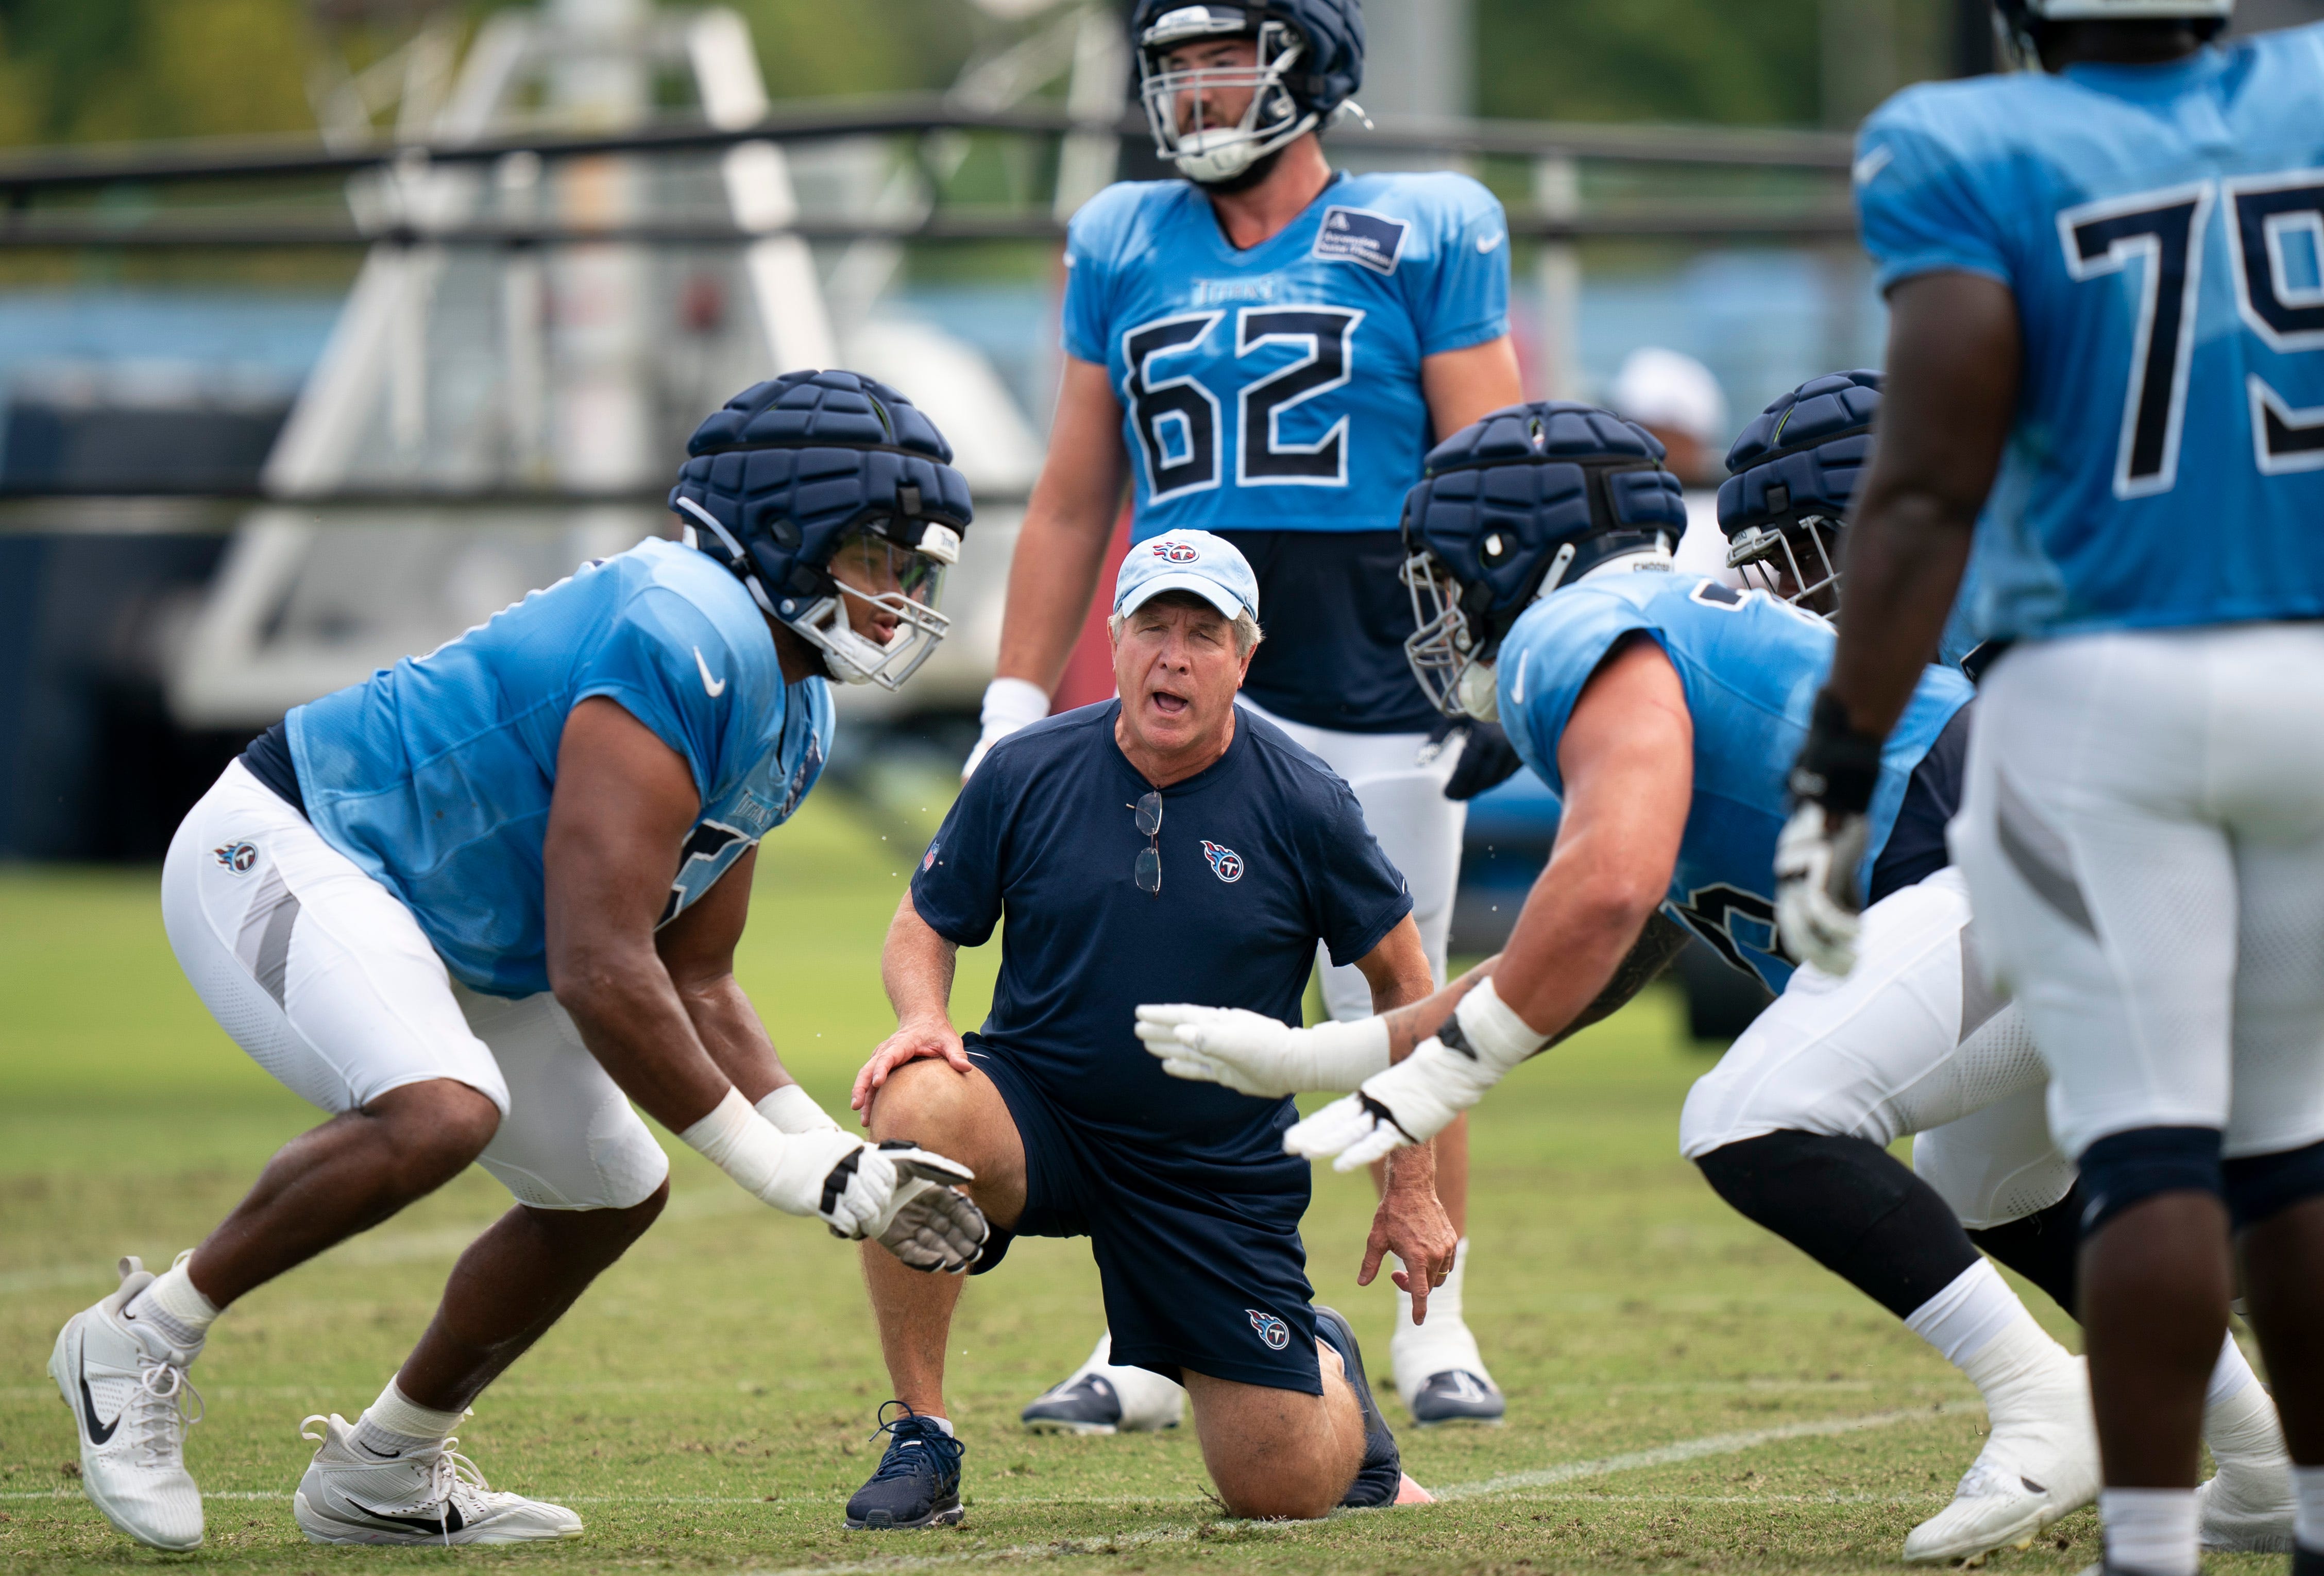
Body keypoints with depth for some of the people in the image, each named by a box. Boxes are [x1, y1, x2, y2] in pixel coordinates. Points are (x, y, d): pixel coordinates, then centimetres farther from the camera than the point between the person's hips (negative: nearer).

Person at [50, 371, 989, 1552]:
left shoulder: (789, 720, 7)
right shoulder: (681, 645, -27)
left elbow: (693, 985, 14)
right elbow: (602, 975, -29)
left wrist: (840, 1161, 2)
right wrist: (786, 1170, -21)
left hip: (441, 941, 11)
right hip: (280, 853, -11)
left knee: (612, 1191, 13)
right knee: (439, 1112, -34)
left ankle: (380, 1477, 27)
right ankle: (145, 1338, -14)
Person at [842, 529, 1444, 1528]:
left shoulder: (1302, 808, -9)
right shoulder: (1026, 773, -7)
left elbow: (1401, 979, 3)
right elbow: (924, 926, 6)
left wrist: (1413, 1189, 4)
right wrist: (924, 1022, -18)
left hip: (1221, 1172, 0)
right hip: (1038, 1116, 0)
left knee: (1281, 1490, -2)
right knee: (915, 1106, -36)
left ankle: (1328, 1369, 38)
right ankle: (920, 1441, -21)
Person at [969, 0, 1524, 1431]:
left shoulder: (1423, 238, 1)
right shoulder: (1126, 251, 12)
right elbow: (1075, 501, 16)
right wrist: (1016, 705, 13)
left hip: (1376, 701, -3)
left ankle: (1436, 1330, 14)